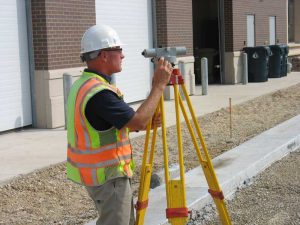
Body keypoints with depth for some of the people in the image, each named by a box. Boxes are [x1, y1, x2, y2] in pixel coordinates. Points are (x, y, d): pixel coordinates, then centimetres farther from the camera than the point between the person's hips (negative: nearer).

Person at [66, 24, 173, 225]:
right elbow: (138, 120, -26)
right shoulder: (98, 92, -25)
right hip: (107, 175, -10)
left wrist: (147, 122, 2)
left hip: (98, 171, 10)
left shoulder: (83, 84, 8)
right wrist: (159, 85, -18)